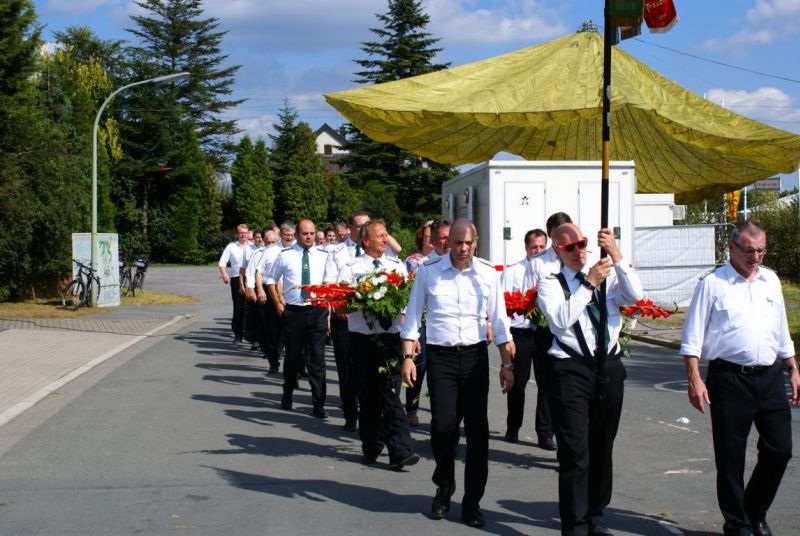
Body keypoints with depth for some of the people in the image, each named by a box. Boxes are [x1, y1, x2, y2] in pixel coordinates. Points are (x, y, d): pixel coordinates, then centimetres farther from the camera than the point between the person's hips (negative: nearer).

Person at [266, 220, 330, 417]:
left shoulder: (323, 256, 2)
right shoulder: (285, 255, 1)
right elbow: (271, 280, 12)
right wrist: (277, 304, 6)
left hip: (317, 312, 0)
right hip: (293, 312, 0)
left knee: (318, 359, -2)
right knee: (292, 356, 13)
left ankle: (318, 405, 3)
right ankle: (287, 395, 34)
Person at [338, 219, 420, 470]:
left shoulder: (397, 266, 11)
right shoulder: (350, 269, 4)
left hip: (391, 338, 1)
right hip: (362, 338, 0)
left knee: (391, 395, -7)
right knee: (367, 397, 8)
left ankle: (400, 451, -10)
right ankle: (371, 448, 21)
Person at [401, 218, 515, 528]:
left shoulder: (488, 273, 1)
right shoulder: (428, 272, -3)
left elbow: (499, 321, 7)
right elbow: (413, 317, 3)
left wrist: (507, 364, 5)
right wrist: (408, 357, -4)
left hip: (475, 355, 2)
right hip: (440, 356, -1)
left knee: (477, 429, 2)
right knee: (442, 426, -9)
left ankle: (472, 503, 16)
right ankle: (444, 485, 21)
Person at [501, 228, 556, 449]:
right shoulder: (512, 271, 3)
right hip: (520, 333, -1)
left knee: (546, 383, 0)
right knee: (517, 383, 9)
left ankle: (545, 434, 7)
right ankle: (513, 429, 25)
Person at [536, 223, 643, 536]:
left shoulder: (607, 276, 10)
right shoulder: (550, 284, 0)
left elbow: (635, 296, -8)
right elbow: (561, 320, -17)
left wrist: (616, 256, -17)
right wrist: (589, 284, -19)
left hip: (609, 368, 4)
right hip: (572, 370, -4)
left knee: (602, 448, 14)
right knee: (575, 451, -6)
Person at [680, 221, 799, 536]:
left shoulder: (771, 281, 12)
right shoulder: (712, 284, -4)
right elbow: (692, 339, -5)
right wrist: (694, 380, -12)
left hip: (770, 377, 5)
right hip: (730, 378, -5)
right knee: (730, 457, 4)